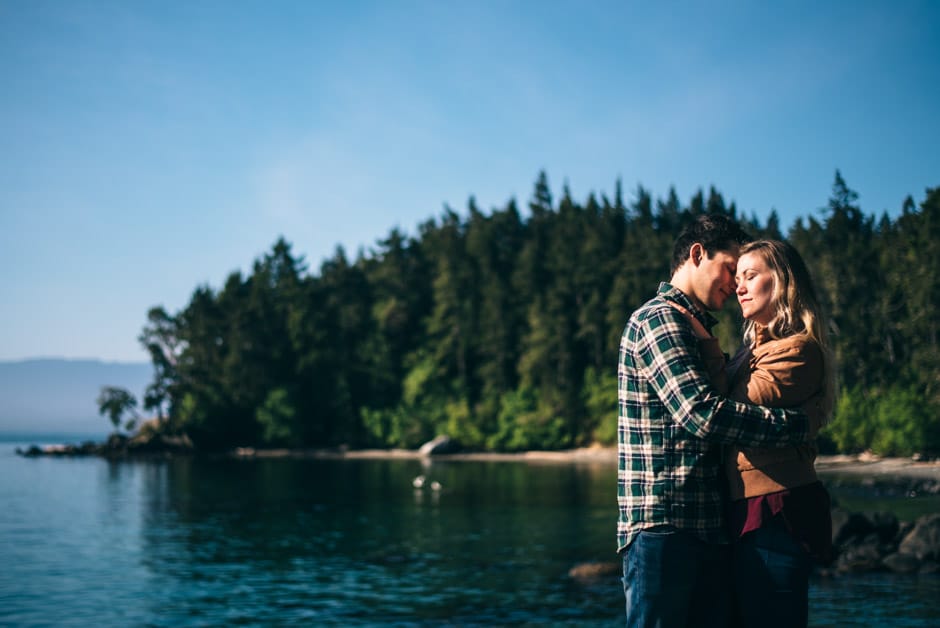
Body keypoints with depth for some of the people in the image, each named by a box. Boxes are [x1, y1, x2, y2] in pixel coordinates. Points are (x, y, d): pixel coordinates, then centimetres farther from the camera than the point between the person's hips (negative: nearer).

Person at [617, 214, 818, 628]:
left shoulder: (699, 331, 24)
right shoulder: (656, 319, -8)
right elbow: (703, 414, -19)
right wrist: (798, 425, -13)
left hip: (709, 529, 9)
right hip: (662, 528, -9)